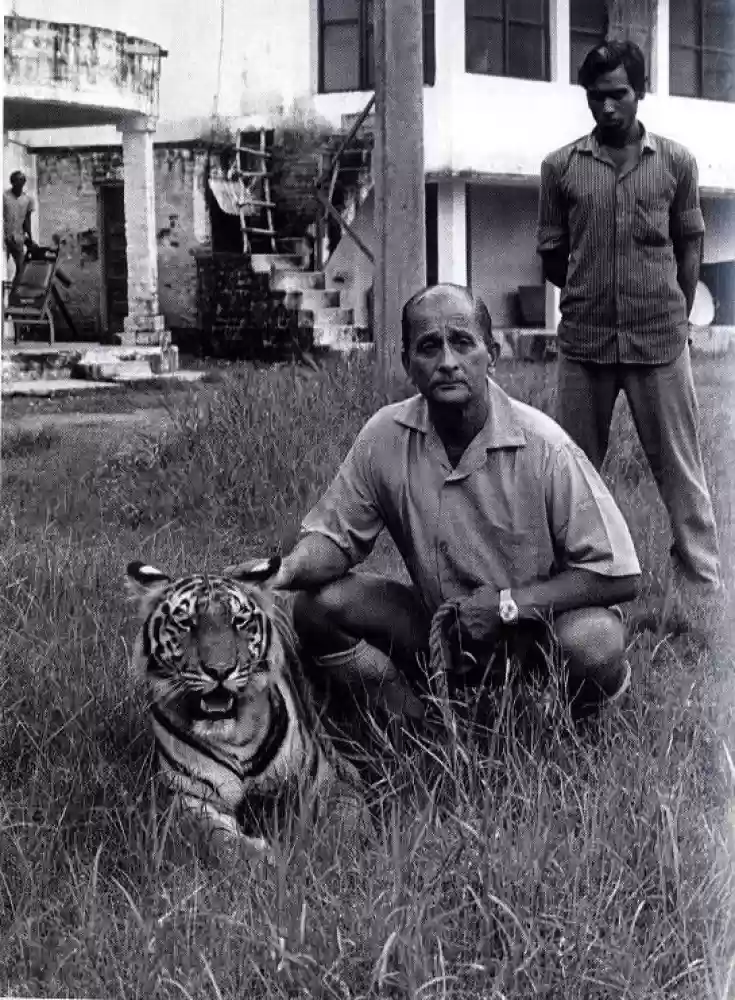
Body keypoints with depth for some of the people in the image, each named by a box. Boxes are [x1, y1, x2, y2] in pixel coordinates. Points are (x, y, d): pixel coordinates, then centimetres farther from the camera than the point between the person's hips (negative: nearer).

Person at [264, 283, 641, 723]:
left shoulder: (543, 448, -21)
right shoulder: (385, 437, -11)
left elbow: (620, 576, -18)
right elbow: (335, 534, 0)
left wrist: (507, 603, -23)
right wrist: (291, 568, -23)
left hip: (538, 630, -3)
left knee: (595, 643, -35)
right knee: (317, 604, -17)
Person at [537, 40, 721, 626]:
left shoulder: (675, 162, 3)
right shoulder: (561, 167, 4)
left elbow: (690, 245, 10)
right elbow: (552, 257, 11)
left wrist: (677, 316, 7)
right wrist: (589, 294, 6)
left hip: (660, 341, -1)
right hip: (584, 341, 1)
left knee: (680, 467, 0)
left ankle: (701, 592, 4)